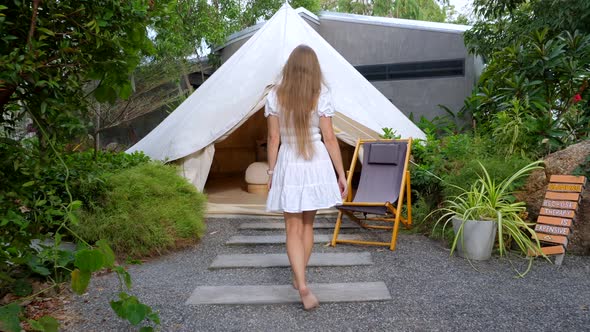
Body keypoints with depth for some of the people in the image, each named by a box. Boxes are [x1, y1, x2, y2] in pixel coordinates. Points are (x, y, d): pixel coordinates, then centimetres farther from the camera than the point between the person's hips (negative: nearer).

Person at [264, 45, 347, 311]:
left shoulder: (274, 96, -2)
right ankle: (299, 277, 30)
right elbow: (329, 138, -5)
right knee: (307, 224, 17)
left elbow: (273, 139, -1)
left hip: (287, 164, -1)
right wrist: (341, 174, 2)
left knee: (293, 228, 5)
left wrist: (271, 172, 8)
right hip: (317, 163, 1)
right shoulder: (321, 95, -4)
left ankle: (302, 285, -8)